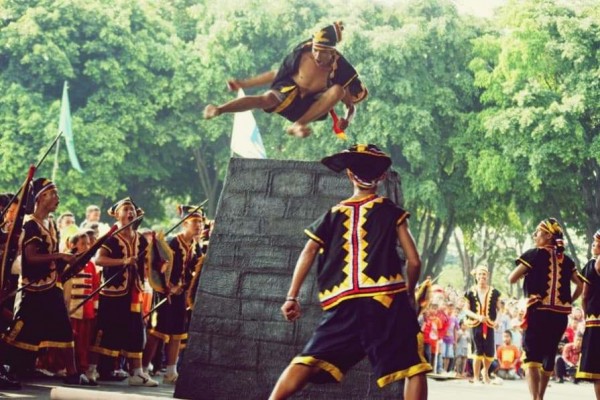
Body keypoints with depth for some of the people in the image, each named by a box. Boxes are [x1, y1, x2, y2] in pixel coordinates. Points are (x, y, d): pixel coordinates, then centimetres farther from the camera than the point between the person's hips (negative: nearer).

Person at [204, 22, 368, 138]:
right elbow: (277, 74, 3)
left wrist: (347, 119, -29)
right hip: (288, 93, 0)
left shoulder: (340, 69, -12)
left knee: (338, 90, -26)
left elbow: (351, 104, -5)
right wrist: (243, 83, 2)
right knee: (267, 99, -34)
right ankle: (218, 110, -53)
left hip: (312, 107, 0)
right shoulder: (303, 54, -9)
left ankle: (298, 124, -35)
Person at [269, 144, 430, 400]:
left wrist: (292, 297, 5)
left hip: (343, 306, 3)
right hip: (386, 301, -3)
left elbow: (308, 252, 7)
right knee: (413, 368, -2)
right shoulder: (392, 213, 11)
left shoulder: (333, 215, 18)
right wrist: (408, 293, 22)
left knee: (307, 362, 7)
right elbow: (414, 261, 6)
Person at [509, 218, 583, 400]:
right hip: (561, 314, 5)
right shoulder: (566, 259, 12)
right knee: (549, 355, 16)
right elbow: (580, 285, 11)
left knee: (531, 356, -9)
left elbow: (512, 279, -3)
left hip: (538, 311, -5)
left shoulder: (535, 254, -3)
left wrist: (526, 272, 15)